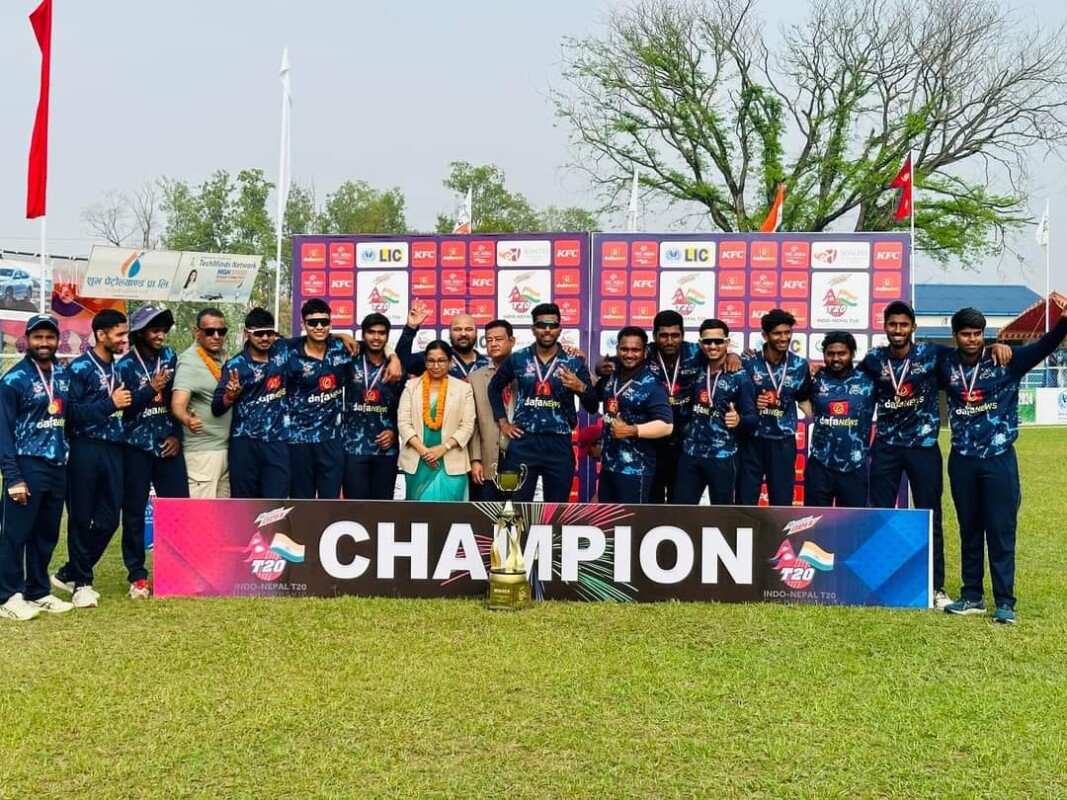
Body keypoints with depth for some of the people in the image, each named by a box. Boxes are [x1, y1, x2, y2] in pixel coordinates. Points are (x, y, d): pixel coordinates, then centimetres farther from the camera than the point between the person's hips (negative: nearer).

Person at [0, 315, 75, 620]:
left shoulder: (65, 374, 9)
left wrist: (67, 457, 7)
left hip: (57, 466, 6)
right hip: (27, 466, -6)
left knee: (47, 535, 12)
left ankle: (38, 592, 23)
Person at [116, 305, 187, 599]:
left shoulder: (170, 358, 7)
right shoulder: (125, 366, -4)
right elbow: (121, 407, -12)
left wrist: (176, 434, 2)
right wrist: (150, 389, -21)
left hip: (168, 445, 3)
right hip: (136, 447, -3)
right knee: (134, 512, 2)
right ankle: (137, 577, 10)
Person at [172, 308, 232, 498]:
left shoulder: (221, 356, 9)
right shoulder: (189, 361, -15)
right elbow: (177, 404, -29)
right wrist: (187, 420, -48)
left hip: (226, 447, 9)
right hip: (201, 451, -9)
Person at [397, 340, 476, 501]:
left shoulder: (463, 388, 4)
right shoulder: (411, 386, 6)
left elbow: (467, 426, -1)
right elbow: (403, 422, 0)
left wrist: (443, 448, -13)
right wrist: (422, 450, -12)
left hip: (451, 463, -1)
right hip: (417, 461, 1)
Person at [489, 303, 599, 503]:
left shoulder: (574, 363, 2)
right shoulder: (517, 359, 3)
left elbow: (592, 407, 2)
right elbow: (494, 388, 19)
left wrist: (581, 387, -18)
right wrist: (502, 422, 10)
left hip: (559, 444, 0)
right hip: (523, 442, 0)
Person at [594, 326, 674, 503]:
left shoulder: (651, 385, -16)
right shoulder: (611, 377, 6)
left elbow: (666, 425, -23)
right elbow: (594, 396, 27)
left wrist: (631, 430, -30)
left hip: (635, 469, -8)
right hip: (608, 464, 8)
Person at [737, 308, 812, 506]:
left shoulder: (800, 365, -1)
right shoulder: (749, 362, -6)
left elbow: (804, 398, 13)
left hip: (783, 442, 1)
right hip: (752, 440, -1)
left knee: (782, 501, 8)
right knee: (745, 501, 5)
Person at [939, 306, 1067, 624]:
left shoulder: (1005, 360, -6)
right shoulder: (946, 367, 2)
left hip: (999, 459, -3)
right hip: (962, 460, 3)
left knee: (1001, 532, 0)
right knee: (969, 532, 13)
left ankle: (1004, 603, 6)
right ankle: (972, 597, 23)